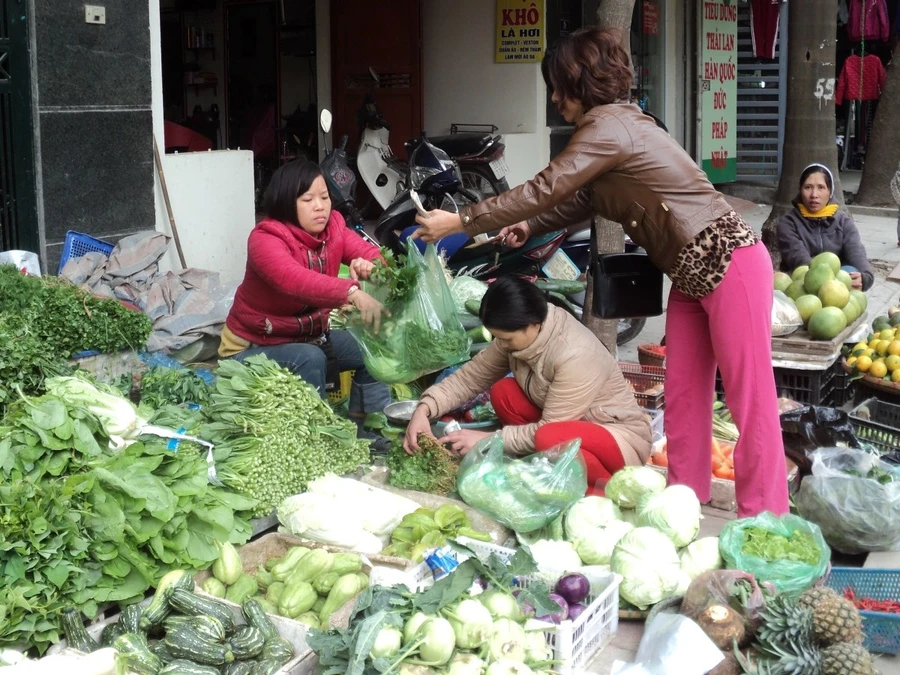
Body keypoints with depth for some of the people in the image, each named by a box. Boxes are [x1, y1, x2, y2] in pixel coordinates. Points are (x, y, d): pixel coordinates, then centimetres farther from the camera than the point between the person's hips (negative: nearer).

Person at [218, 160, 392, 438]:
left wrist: (367, 266, -40)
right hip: (255, 347, -7)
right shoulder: (265, 238, -26)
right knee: (310, 359, -32)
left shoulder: (333, 228, -5)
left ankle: (371, 432, 3)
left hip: (310, 335, 7)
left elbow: (375, 255, -14)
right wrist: (352, 293, -59)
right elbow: (295, 280, -45)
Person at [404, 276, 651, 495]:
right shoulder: (519, 334, -10)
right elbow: (470, 376, -5)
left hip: (622, 438, -8)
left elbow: (548, 430, -26)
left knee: (550, 439, -36)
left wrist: (488, 440, -23)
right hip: (568, 422, 8)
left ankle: (607, 489, -9)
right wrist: (424, 408, -18)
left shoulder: (574, 355, -32)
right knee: (503, 392, -11)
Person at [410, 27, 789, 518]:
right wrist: (532, 227, 15)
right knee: (682, 394, 10)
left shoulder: (609, 126, -17)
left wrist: (460, 222, -11)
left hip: (729, 261, -10)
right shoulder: (612, 124, 14)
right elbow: (580, 199, 26)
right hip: (692, 274, 10)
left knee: (750, 399, -4)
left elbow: (545, 189, -17)